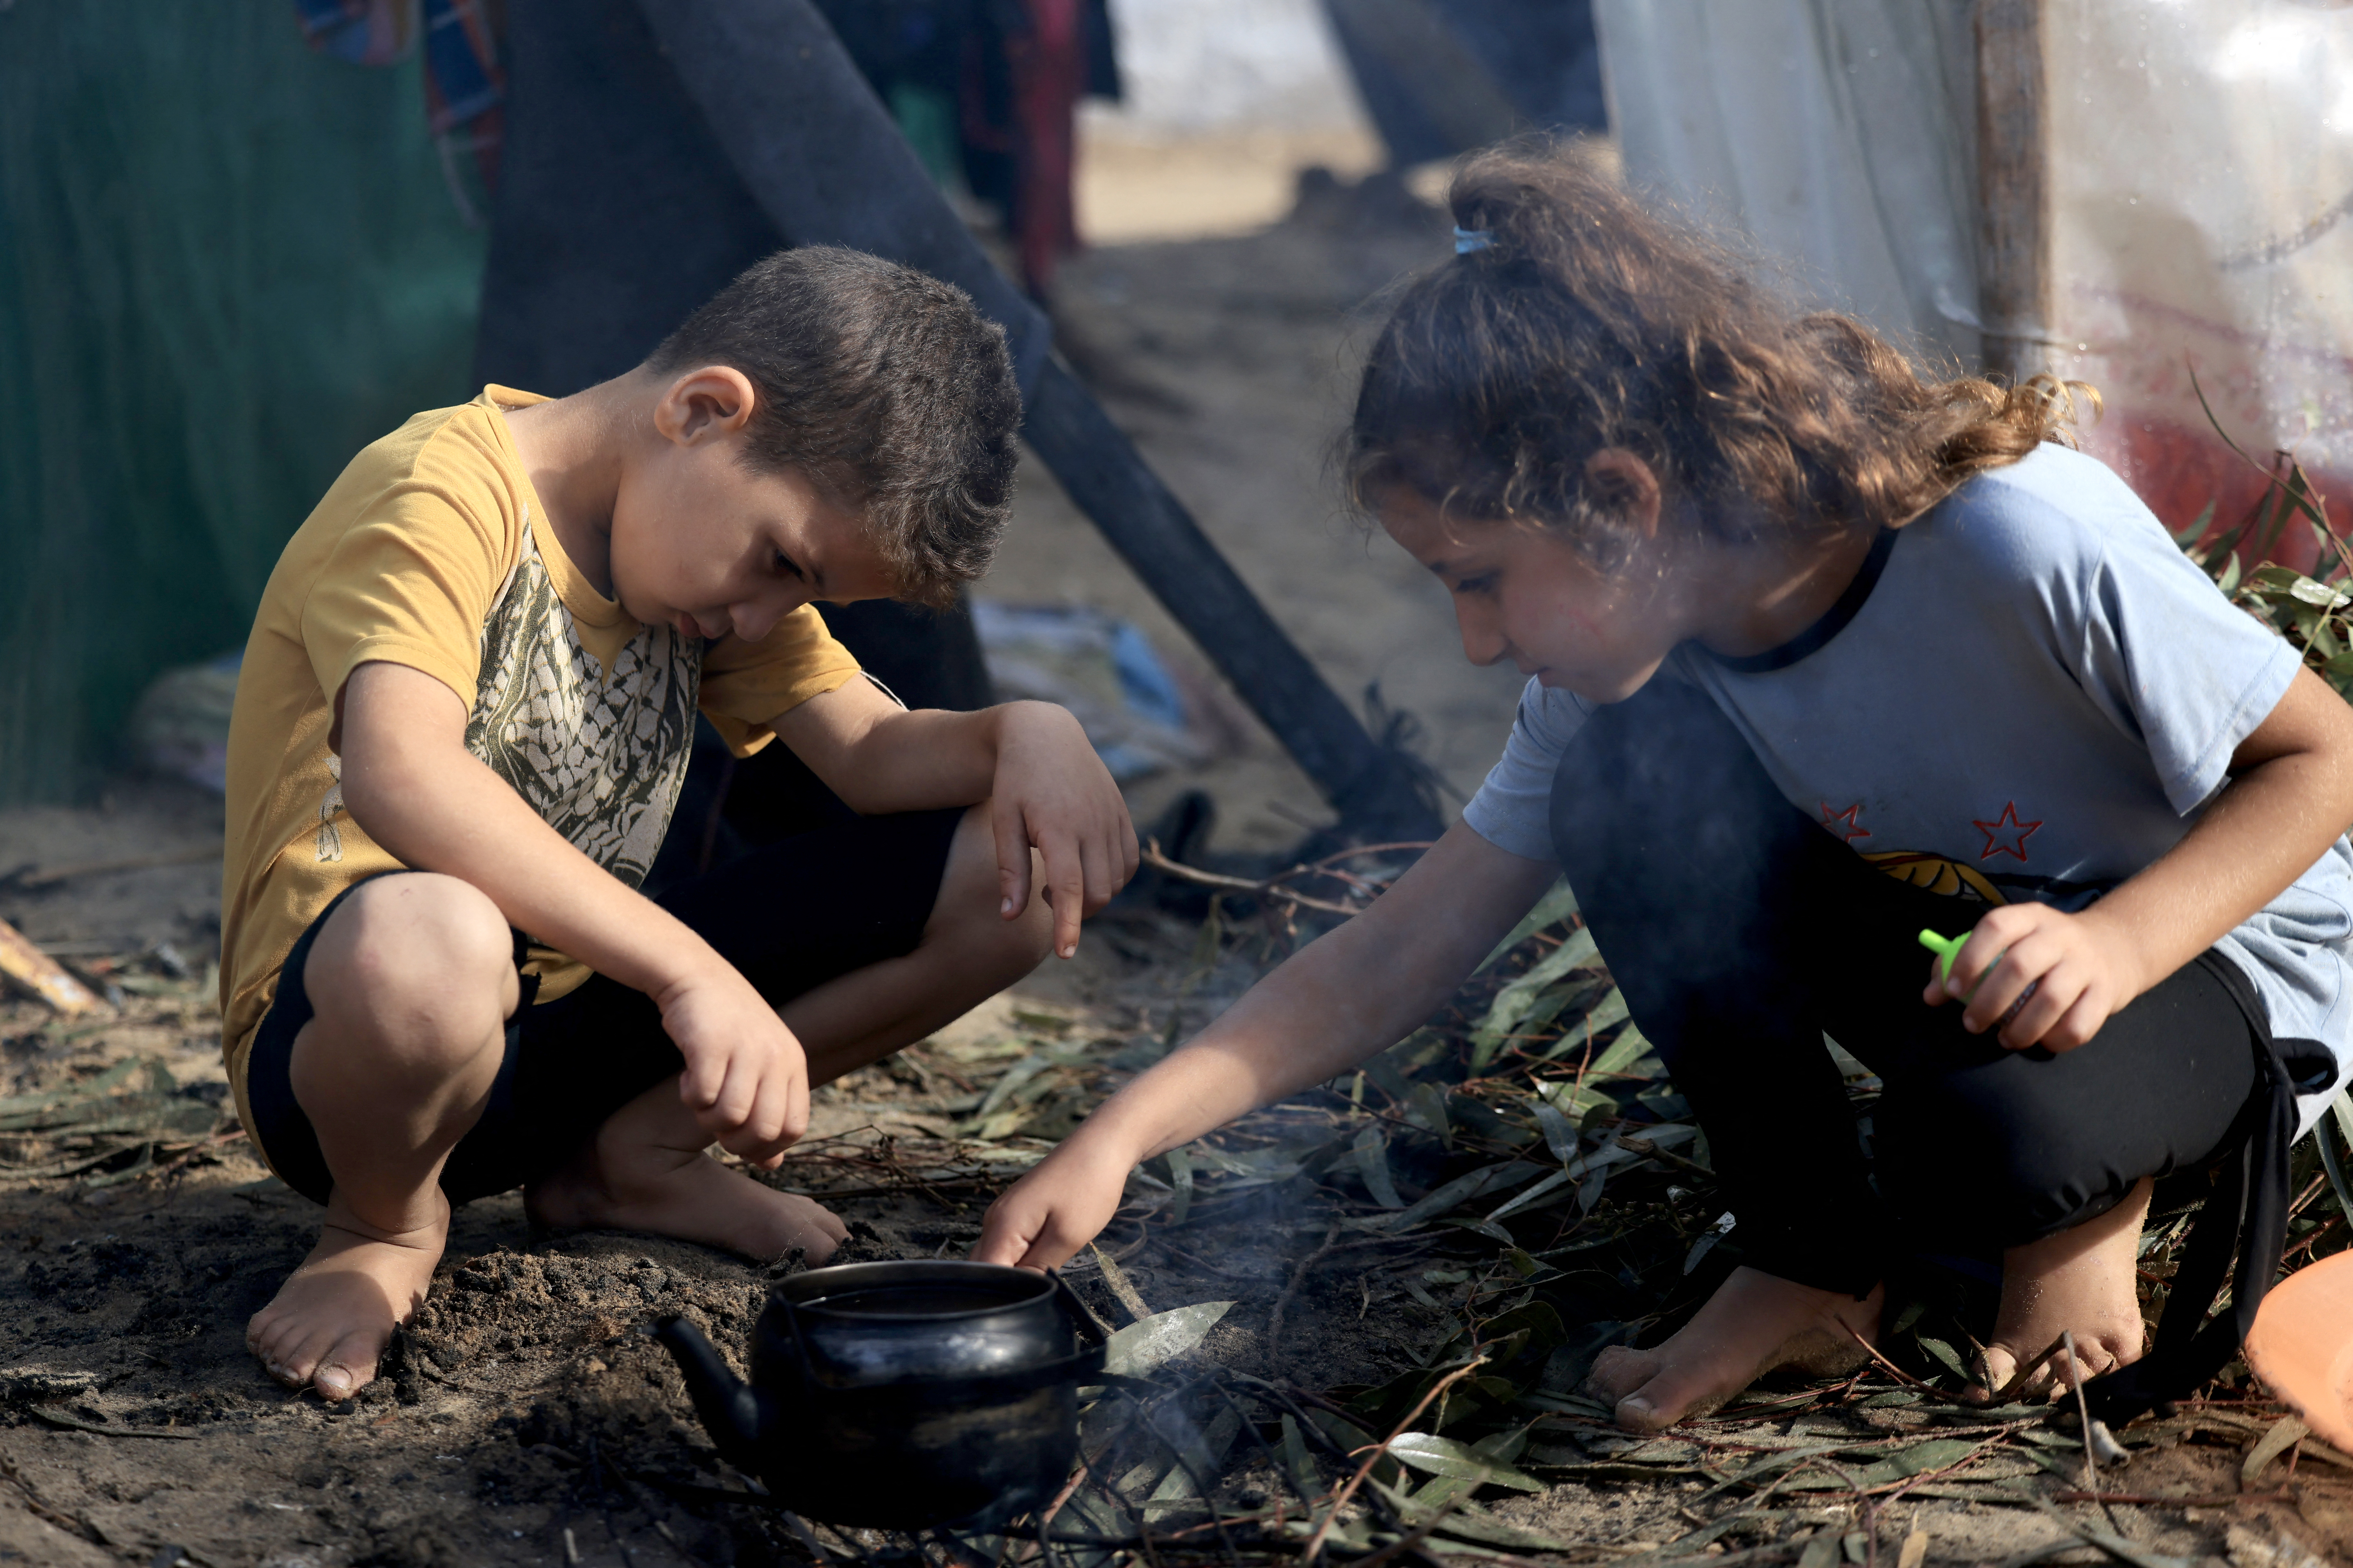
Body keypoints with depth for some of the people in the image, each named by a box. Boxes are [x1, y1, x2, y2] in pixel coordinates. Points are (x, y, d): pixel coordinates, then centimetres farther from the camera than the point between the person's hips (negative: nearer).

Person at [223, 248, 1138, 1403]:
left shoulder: (710, 541, 7)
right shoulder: (445, 492, -20)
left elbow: (872, 753, 6)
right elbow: (397, 773, -37)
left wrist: (1025, 734, -16)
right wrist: (692, 970, -43)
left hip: (579, 1021, 7)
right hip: (340, 1034, -7)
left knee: (1014, 879, -3)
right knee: (427, 944, -45)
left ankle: (634, 1155, 8)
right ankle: (388, 1221, -9)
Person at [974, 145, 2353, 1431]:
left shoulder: (2026, 545, -32)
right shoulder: (1621, 668, -13)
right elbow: (1397, 960, -10)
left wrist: (2115, 940, -37)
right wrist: (1122, 1135, -20)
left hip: (2228, 960, -6)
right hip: (1947, 946, 6)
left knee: (1986, 1145, -40)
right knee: (1627, 780, -20)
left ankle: (2089, 1202, -2)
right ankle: (1813, 1269, -8)